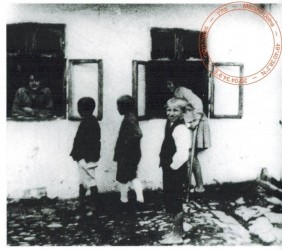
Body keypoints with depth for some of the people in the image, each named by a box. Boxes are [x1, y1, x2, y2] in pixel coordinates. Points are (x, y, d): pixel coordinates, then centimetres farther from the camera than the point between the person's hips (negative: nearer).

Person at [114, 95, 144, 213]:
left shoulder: (129, 120, -21)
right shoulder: (131, 118, 7)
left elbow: (138, 134, -34)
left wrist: (127, 142, -21)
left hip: (127, 156, -9)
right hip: (133, 154, 9)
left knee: (122, 178, 7)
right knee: (132, 176, 19)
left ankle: (124, 202, 21)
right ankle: (140, 199, 19)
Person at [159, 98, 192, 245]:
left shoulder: (181, 129, -21)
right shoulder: (170, 125, 8)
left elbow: (182, 154, -29)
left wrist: (173, 166, -17)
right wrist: (166, 165, 14)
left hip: (177, 171, -9)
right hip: (169, 170, 9)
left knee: (175, 204, 2)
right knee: (170, 202, 18)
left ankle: (177, 235, 16)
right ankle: (176, 230, 33)